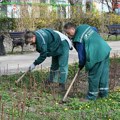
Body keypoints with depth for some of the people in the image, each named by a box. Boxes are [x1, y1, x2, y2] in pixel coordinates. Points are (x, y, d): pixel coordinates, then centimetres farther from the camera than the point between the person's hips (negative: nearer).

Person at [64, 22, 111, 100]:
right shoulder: (84, 27, 8)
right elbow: (95, 30, 26)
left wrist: (81, 64, 7)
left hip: (97, 55, -9)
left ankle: (92, 96, 13)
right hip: (105, 49, 9)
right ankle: (104, 92, 28)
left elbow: (81, 53, -8)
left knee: (93, 76, 2)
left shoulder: (78, 40, -15)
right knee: (104, 72, 16)